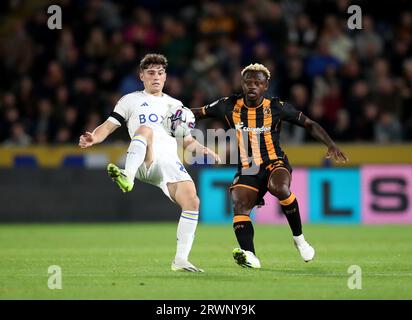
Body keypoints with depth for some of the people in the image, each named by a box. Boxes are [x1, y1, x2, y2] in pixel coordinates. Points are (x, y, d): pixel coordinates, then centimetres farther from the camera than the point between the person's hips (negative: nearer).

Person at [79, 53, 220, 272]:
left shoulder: (175, 105, 29)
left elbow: (186, 140, 31)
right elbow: (109, 126, 10)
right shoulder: (131, 100, 19)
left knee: (191, 201, -19)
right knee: (145, 129, -35)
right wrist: (93, 138, -11)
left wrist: (203, 149, 11)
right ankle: (127, 177, -59)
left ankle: (180, 260, -11)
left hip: (170, 162, 4)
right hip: (144, 162, -4)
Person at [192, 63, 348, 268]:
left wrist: (330, 145, -10)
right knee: (239, 206, -23)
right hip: (247, 171, 3)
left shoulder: (276, 108, -5)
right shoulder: (229, 106, -1)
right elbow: (199, 113, 13)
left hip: (275, 163, -2)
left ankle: (299, 238, -16)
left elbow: (309, 124, 1)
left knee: (279, 188, -34)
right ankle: (249, 256, -31)